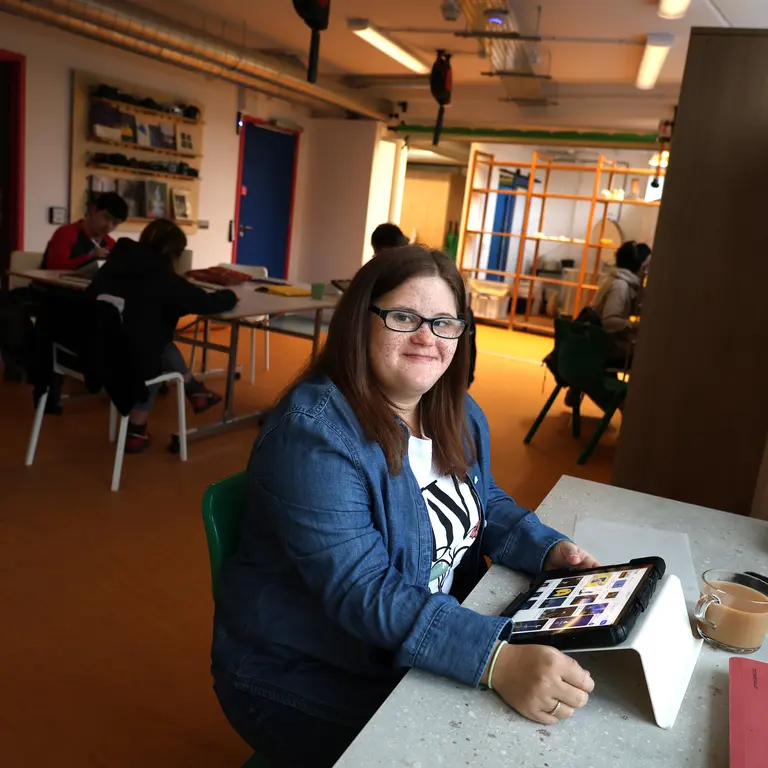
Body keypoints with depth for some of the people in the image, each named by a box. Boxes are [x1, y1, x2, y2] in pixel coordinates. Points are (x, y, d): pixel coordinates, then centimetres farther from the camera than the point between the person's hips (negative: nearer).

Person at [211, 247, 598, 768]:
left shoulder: (459, 415, -1)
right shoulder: (314, 433, -27)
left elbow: (486, 504, 12)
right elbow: (361, 591, -33)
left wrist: (549, 549, -8)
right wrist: (496, 660, -43)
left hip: (424, 653, 7)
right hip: (307, 677, -6)